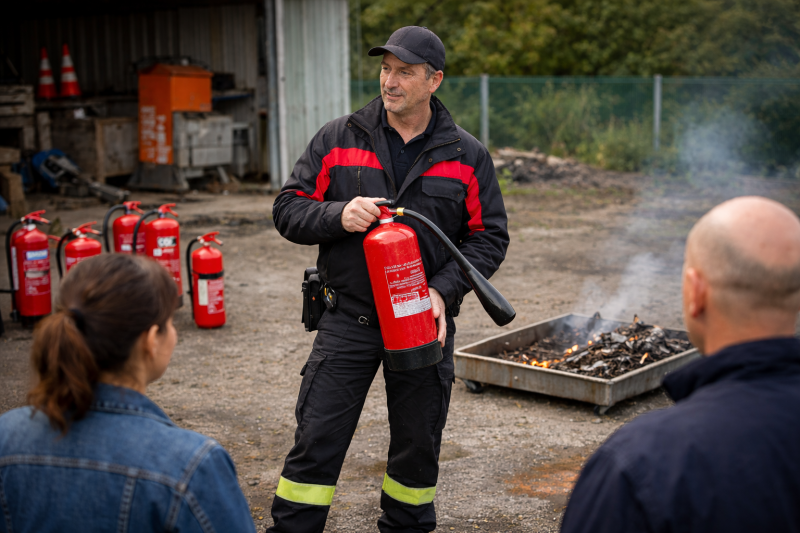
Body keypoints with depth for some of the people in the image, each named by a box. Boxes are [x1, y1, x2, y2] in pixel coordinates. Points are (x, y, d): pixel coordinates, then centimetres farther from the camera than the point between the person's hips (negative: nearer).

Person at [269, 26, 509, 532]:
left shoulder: (468, 156, 2)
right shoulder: (338, 139, 1)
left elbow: (490, 237, 2)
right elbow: (288, 209, 2)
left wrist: (444, 290, -14)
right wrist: (338, 215, -19)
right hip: (348, 316, -1)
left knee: (418, 442, 14)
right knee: (317, 439, -1)